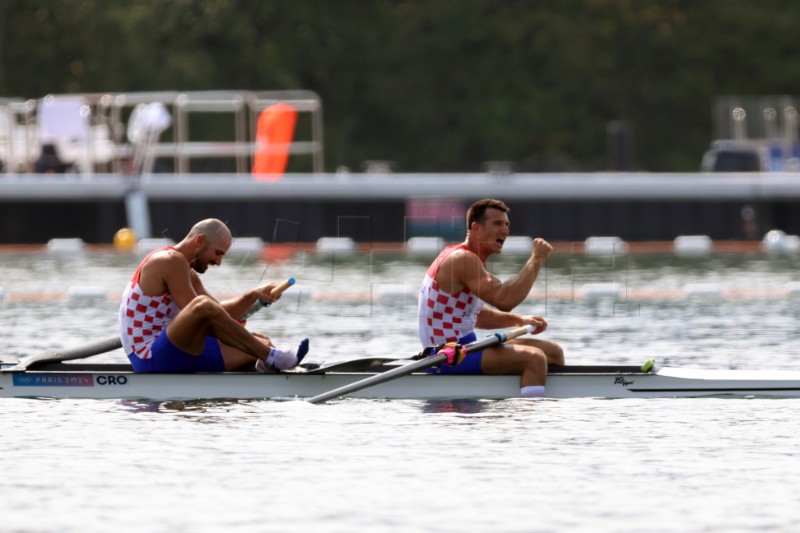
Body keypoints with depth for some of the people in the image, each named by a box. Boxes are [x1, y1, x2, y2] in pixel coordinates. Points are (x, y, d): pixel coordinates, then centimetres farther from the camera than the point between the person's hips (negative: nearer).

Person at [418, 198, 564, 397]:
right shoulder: (462, 260, -17)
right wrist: (536, 260, -20)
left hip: (463, 346, 11)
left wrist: (519, 320, 9)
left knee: (553, 352, 11)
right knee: (534, 358, -27)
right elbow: (504, 300, -29)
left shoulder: (468, 259, 16)